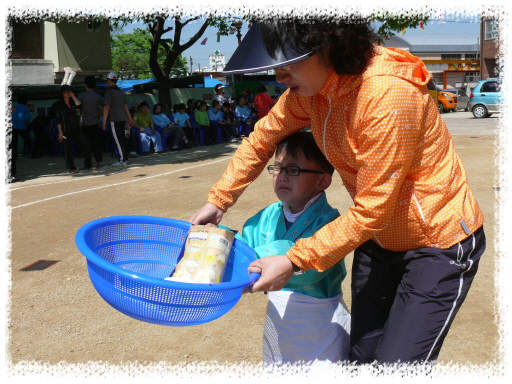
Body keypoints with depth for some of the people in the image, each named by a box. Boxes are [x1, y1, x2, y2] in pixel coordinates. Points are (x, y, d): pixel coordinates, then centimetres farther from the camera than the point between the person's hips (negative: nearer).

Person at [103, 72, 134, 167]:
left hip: (114, 120, -7)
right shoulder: (121, 92, 14)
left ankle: (122, 161, -6)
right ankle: (125, 159, 14)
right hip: (122, 119, 7)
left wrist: (104, 121, -12)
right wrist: (129, 118, 24)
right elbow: (125, 106, 19)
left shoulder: (109, 92, -9)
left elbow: (106, 107, -12)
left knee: (118, 141, -6)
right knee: (122, 140, 11)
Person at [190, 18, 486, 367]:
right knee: (362, 358, 9)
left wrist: (295, 261, -20)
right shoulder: (310, 86, -6)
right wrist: (218, 201, 11)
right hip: (377, 239, 7)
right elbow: (264, 137, 12)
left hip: (438, 243, -7)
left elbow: (370, 212, -25)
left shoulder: (388, 93, -30)